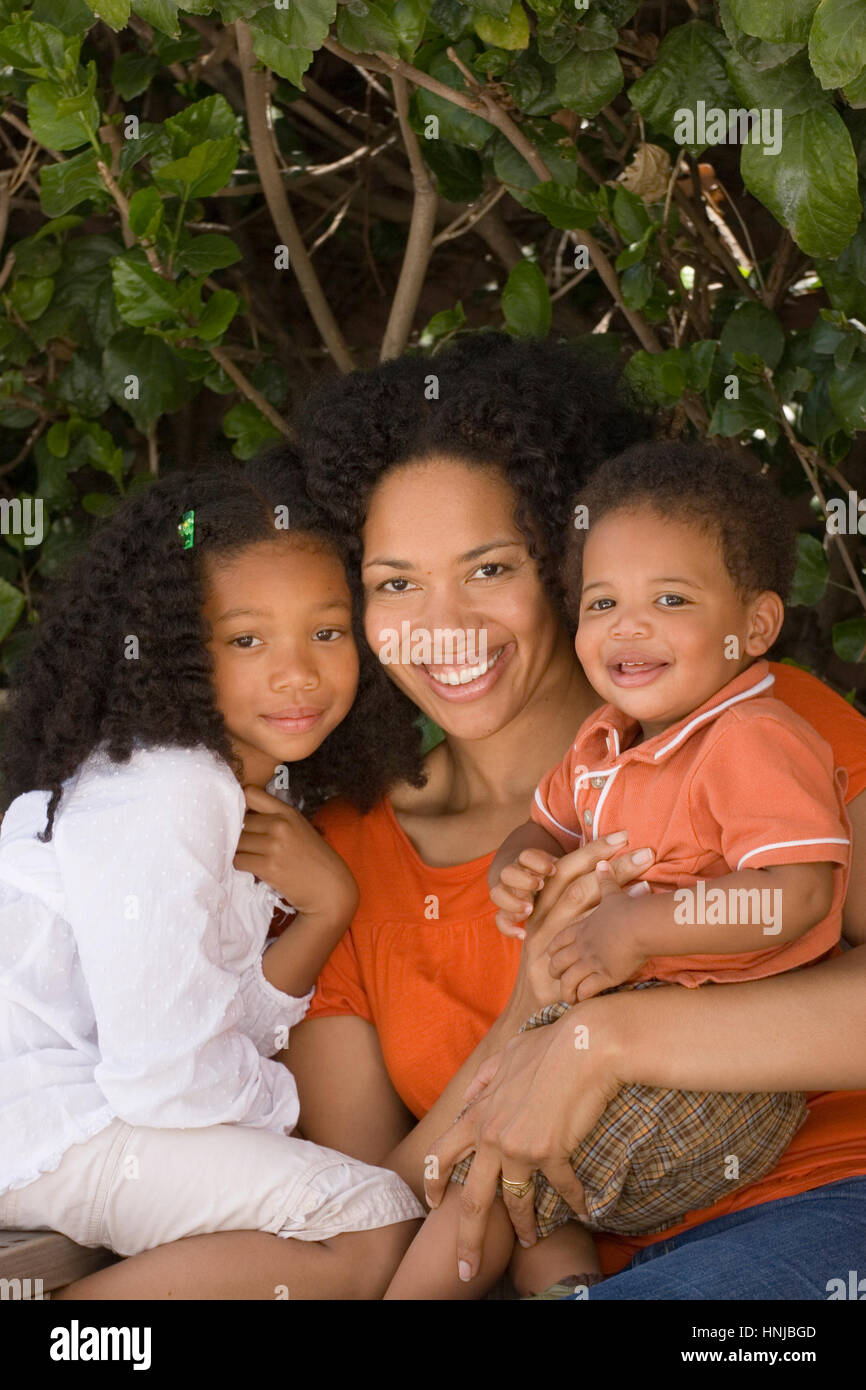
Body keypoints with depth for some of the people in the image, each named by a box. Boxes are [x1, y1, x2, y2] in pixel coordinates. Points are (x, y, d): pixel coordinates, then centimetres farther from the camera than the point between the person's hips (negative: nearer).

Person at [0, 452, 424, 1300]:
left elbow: (226, 1020, 9)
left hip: (88, 1090, 10)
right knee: (380, 1229, -14)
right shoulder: (160, 797, -19)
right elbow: (163, 1074, -23)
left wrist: (323, 911, -6)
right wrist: (285, 1101, -4)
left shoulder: (256, 780, 11)